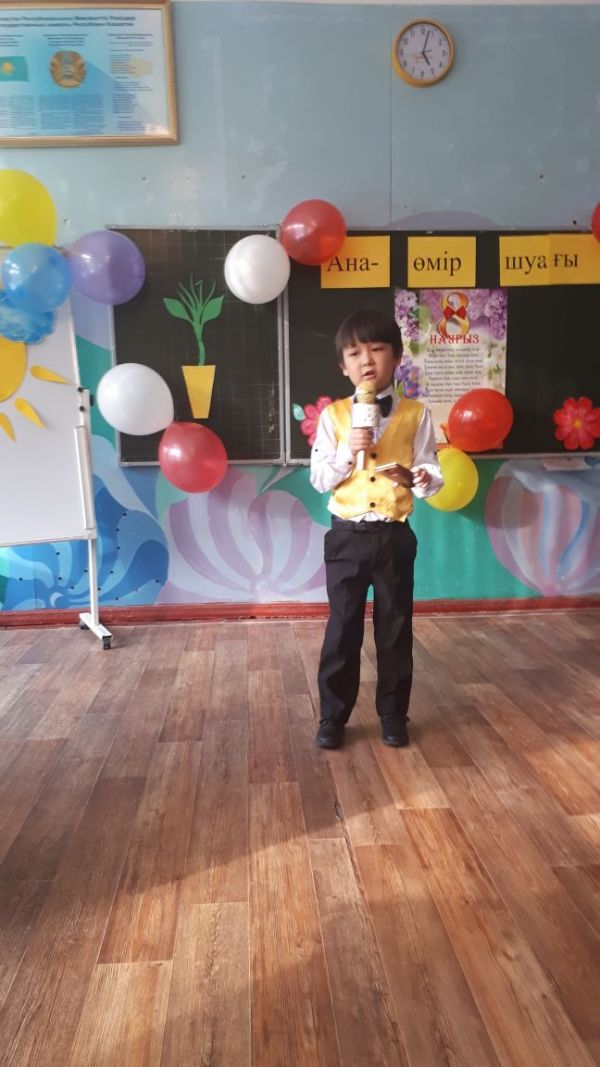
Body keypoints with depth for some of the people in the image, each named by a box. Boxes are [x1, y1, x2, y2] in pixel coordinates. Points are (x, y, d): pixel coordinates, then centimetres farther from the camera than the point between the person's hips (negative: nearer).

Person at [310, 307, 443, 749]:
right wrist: (348, 451, -17)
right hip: (347, 536, 0)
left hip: (394, 536, 0)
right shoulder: (333, 415, 0)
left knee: (395, 630, 11)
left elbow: (435, 478, -2)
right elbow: (319, 480, -2)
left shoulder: (416, 415, -1)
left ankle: (393, 715, 28)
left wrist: (416, 477, -24)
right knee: (342, 629, 8)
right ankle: (333, 716, 23)